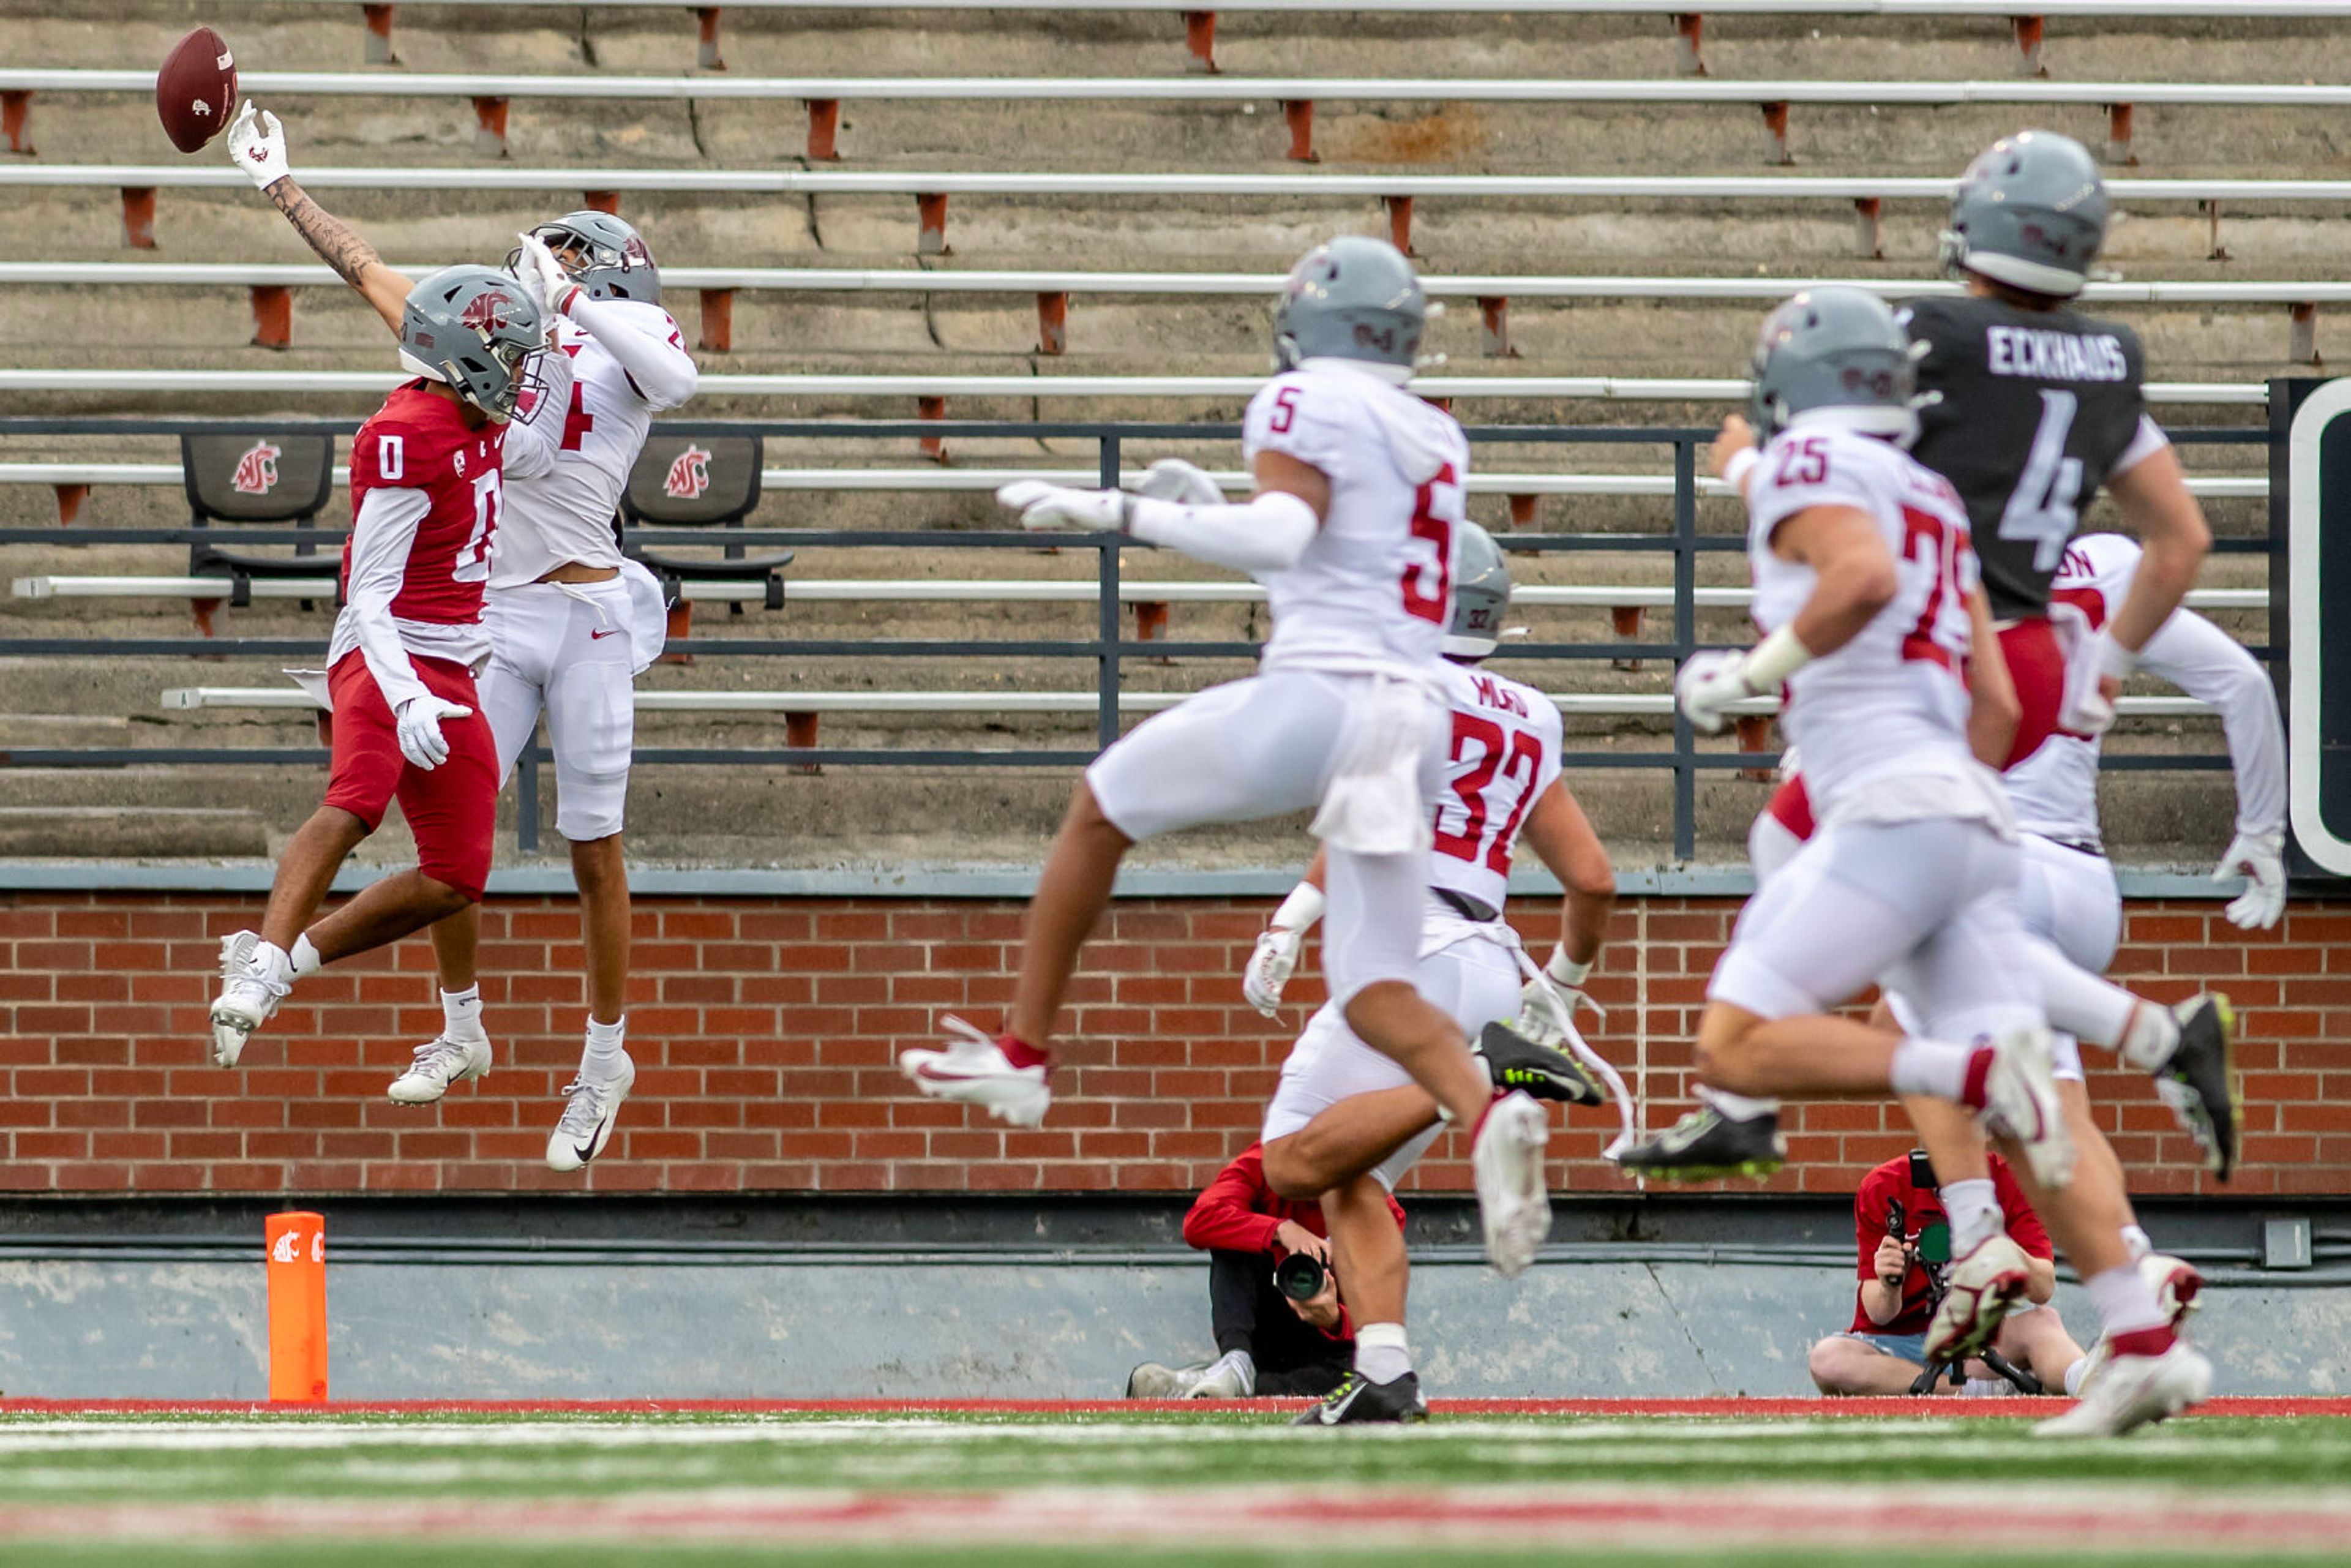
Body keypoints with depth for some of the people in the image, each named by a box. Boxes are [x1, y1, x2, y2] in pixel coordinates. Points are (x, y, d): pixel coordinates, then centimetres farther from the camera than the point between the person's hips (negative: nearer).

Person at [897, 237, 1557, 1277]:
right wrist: (1209, 512, 28)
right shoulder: (1434, 441, 23)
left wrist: (1120, 513, -15)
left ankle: (1021, 1052, 24)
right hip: (1414, 719, 6)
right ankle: (1486, 1115, -27)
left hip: (1312, 697, -6)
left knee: (1101, 809, 19)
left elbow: (1281, 537, -18)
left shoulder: (1309, 404, -1)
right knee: (1375, 995, 4)